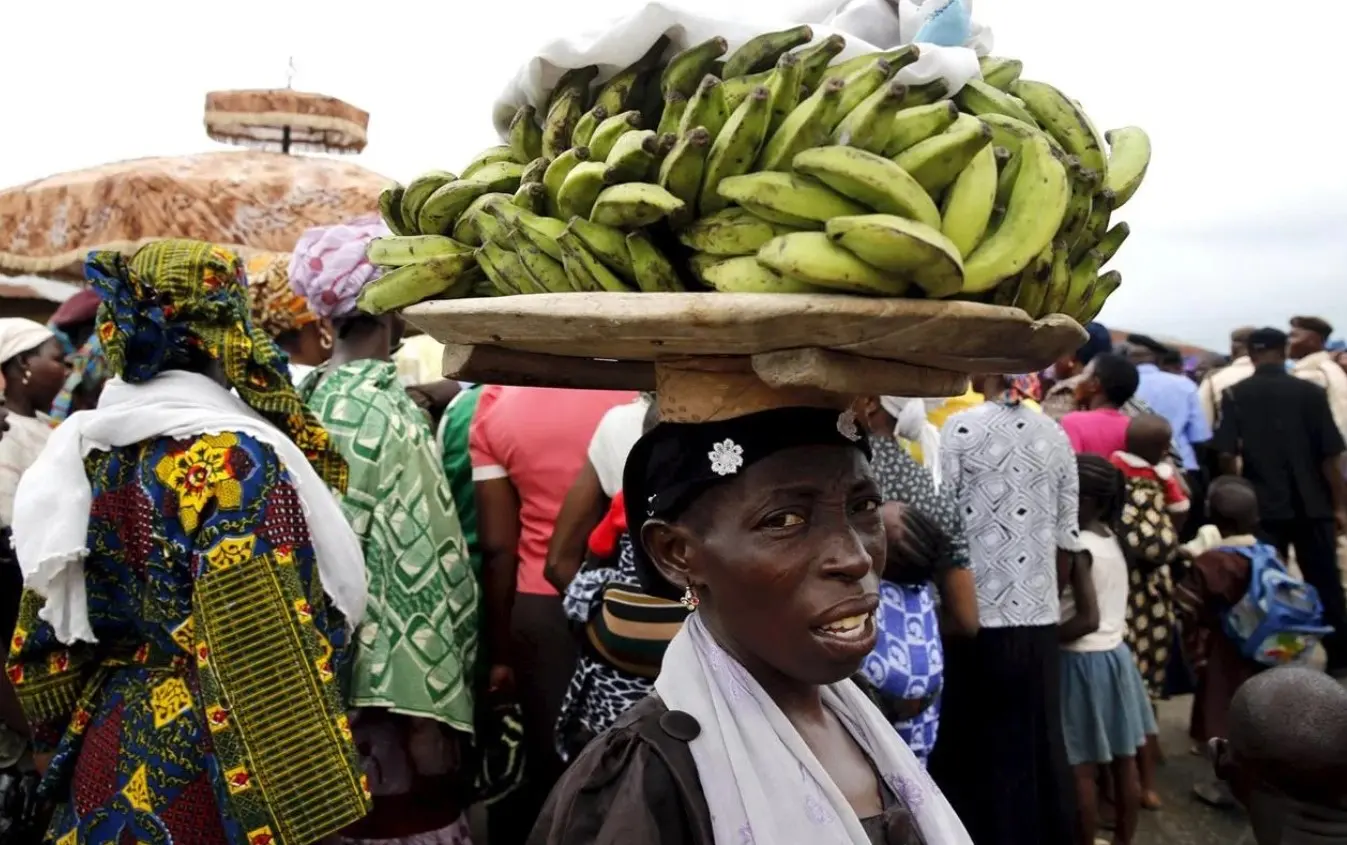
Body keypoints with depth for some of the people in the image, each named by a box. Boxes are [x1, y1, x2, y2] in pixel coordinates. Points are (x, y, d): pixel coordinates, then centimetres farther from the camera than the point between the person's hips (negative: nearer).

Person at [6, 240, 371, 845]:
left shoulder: (77, 450, 3)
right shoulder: (238, 455, -18)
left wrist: (56, 739, 22)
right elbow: (271, 645, -21)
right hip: (208, 756, -7)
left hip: (110, 748, 7)